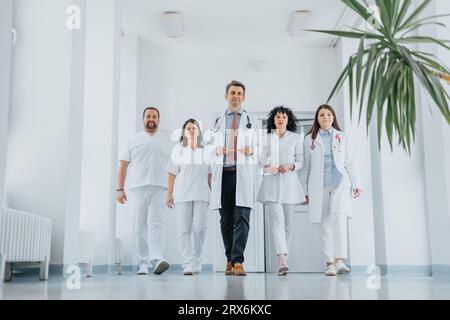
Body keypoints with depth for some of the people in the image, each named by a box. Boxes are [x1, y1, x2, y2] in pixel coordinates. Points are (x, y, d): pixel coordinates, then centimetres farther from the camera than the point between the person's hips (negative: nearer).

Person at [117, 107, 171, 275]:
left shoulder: (167, 141, 17)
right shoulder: (133, 140, 15)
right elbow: (123, 165, 10)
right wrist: (120, 189, 1)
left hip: (159, 189, 0)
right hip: (137, 188, 1)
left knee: (156, 224, -16)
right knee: (140, 228, 1)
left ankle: (157, 260, -27)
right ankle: (143, 265, 5)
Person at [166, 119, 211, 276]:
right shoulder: (178, 149, 7)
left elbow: (210, 174, 11)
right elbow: (172, 173, 5)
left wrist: (212, 193, 6)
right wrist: (169, 194, 0)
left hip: (201, 194, 1)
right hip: (182, 194, 0)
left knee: (199, 228, -6)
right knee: (184, 228, -6)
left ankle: (196, 261, 11)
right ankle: (188, 264, -6)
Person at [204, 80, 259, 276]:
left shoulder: (251, 121, 14)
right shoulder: (217, 121, 15)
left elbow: (259, 147, 13)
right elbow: (207, 144, 16)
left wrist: (251, 150, -10)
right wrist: (216, 149, -6)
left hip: (243, 174, -1)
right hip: (223, 173, 2)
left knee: (242, 217, -12)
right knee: (226, 218, 5)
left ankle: (238, 261, -15)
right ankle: (230, 260, 15)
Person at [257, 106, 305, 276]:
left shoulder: (296, 138, 11)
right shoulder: (266, 138, 13)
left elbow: (300, 161, 9)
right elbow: (261, 159, 13)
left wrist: (291, 166, -11)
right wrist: (266, 166, -9)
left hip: (289, 182, 1)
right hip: (271, 182, -1)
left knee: (287, 222, 6)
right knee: (277, 219, -16)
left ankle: (283, 255, 21)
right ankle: (282, 261, -25)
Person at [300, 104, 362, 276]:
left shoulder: (343, 137, 13)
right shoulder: (310, 139, 10)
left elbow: (350, 162, 11)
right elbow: (306, 166, 9)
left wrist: (356, 184, 4)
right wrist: (305, 190, 6)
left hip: (340, 183, 0)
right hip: (319, 186, 1)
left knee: (339, 217, -19)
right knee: (325, 223, 1)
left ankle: (340, 260, -22)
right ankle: (330, 262, 5)